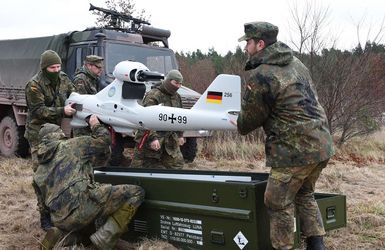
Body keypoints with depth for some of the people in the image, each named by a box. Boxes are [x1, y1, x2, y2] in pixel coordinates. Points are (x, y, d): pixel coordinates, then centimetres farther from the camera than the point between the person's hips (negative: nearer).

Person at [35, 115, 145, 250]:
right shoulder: (74, 144, 10)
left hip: (60, 220, 7)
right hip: (81, 203, -7)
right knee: (135, 193, -1)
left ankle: (60, 235, 9)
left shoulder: (39, 171, 25)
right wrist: (96, 125, 35)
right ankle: (104, 238, -10)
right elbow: (104, 140, 16)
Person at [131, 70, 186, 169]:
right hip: (151, 138, -7)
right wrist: (152, 138, -29)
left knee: (177, 163, 6)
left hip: (170, 140, 7)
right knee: (139, 163, 0)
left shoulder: (177, 97, 12)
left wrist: (180, 135, 24)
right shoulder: (153, 95, -15)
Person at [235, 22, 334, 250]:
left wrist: (237, 125, 20)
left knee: (279, 203, 5)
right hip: (321, 143, 9)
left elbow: (250, 120, -4)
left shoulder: (259, 76, -15)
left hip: (294, 150, -9)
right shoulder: (295, 62, 11)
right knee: (304, 195, 22)